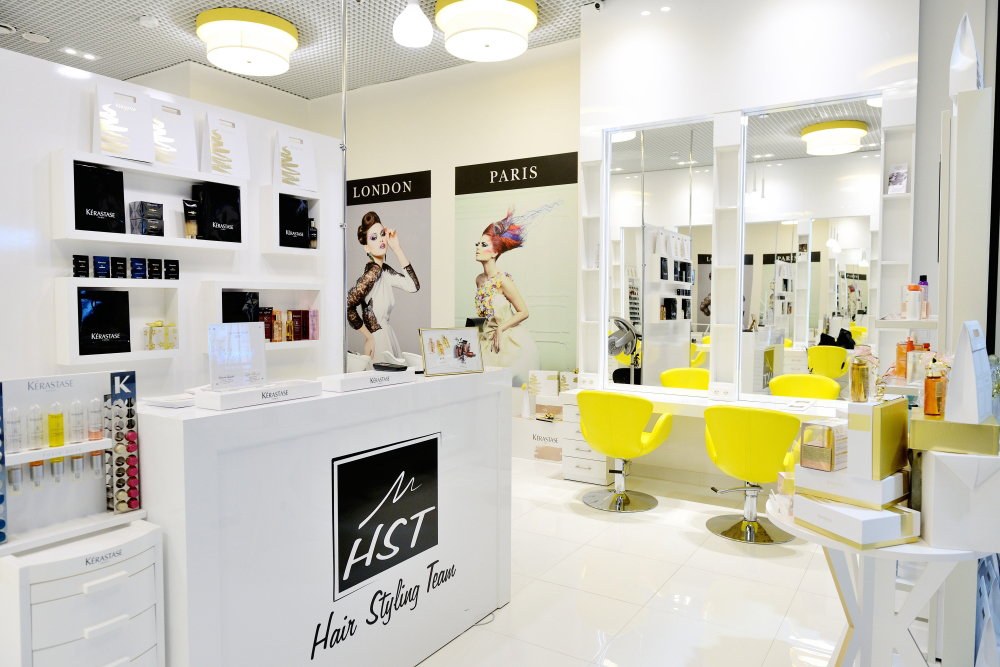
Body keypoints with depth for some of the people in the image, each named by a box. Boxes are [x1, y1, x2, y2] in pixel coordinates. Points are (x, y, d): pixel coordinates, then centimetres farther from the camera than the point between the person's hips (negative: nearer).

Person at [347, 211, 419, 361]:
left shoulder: (385, 270, 8)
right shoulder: (372, 272, -18)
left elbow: (413, 285, 1)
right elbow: (347, 305, -27)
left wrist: (397, 248, 0)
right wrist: (369, 337, -16)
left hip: (389, 338, 9)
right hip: (378, 341, -9)